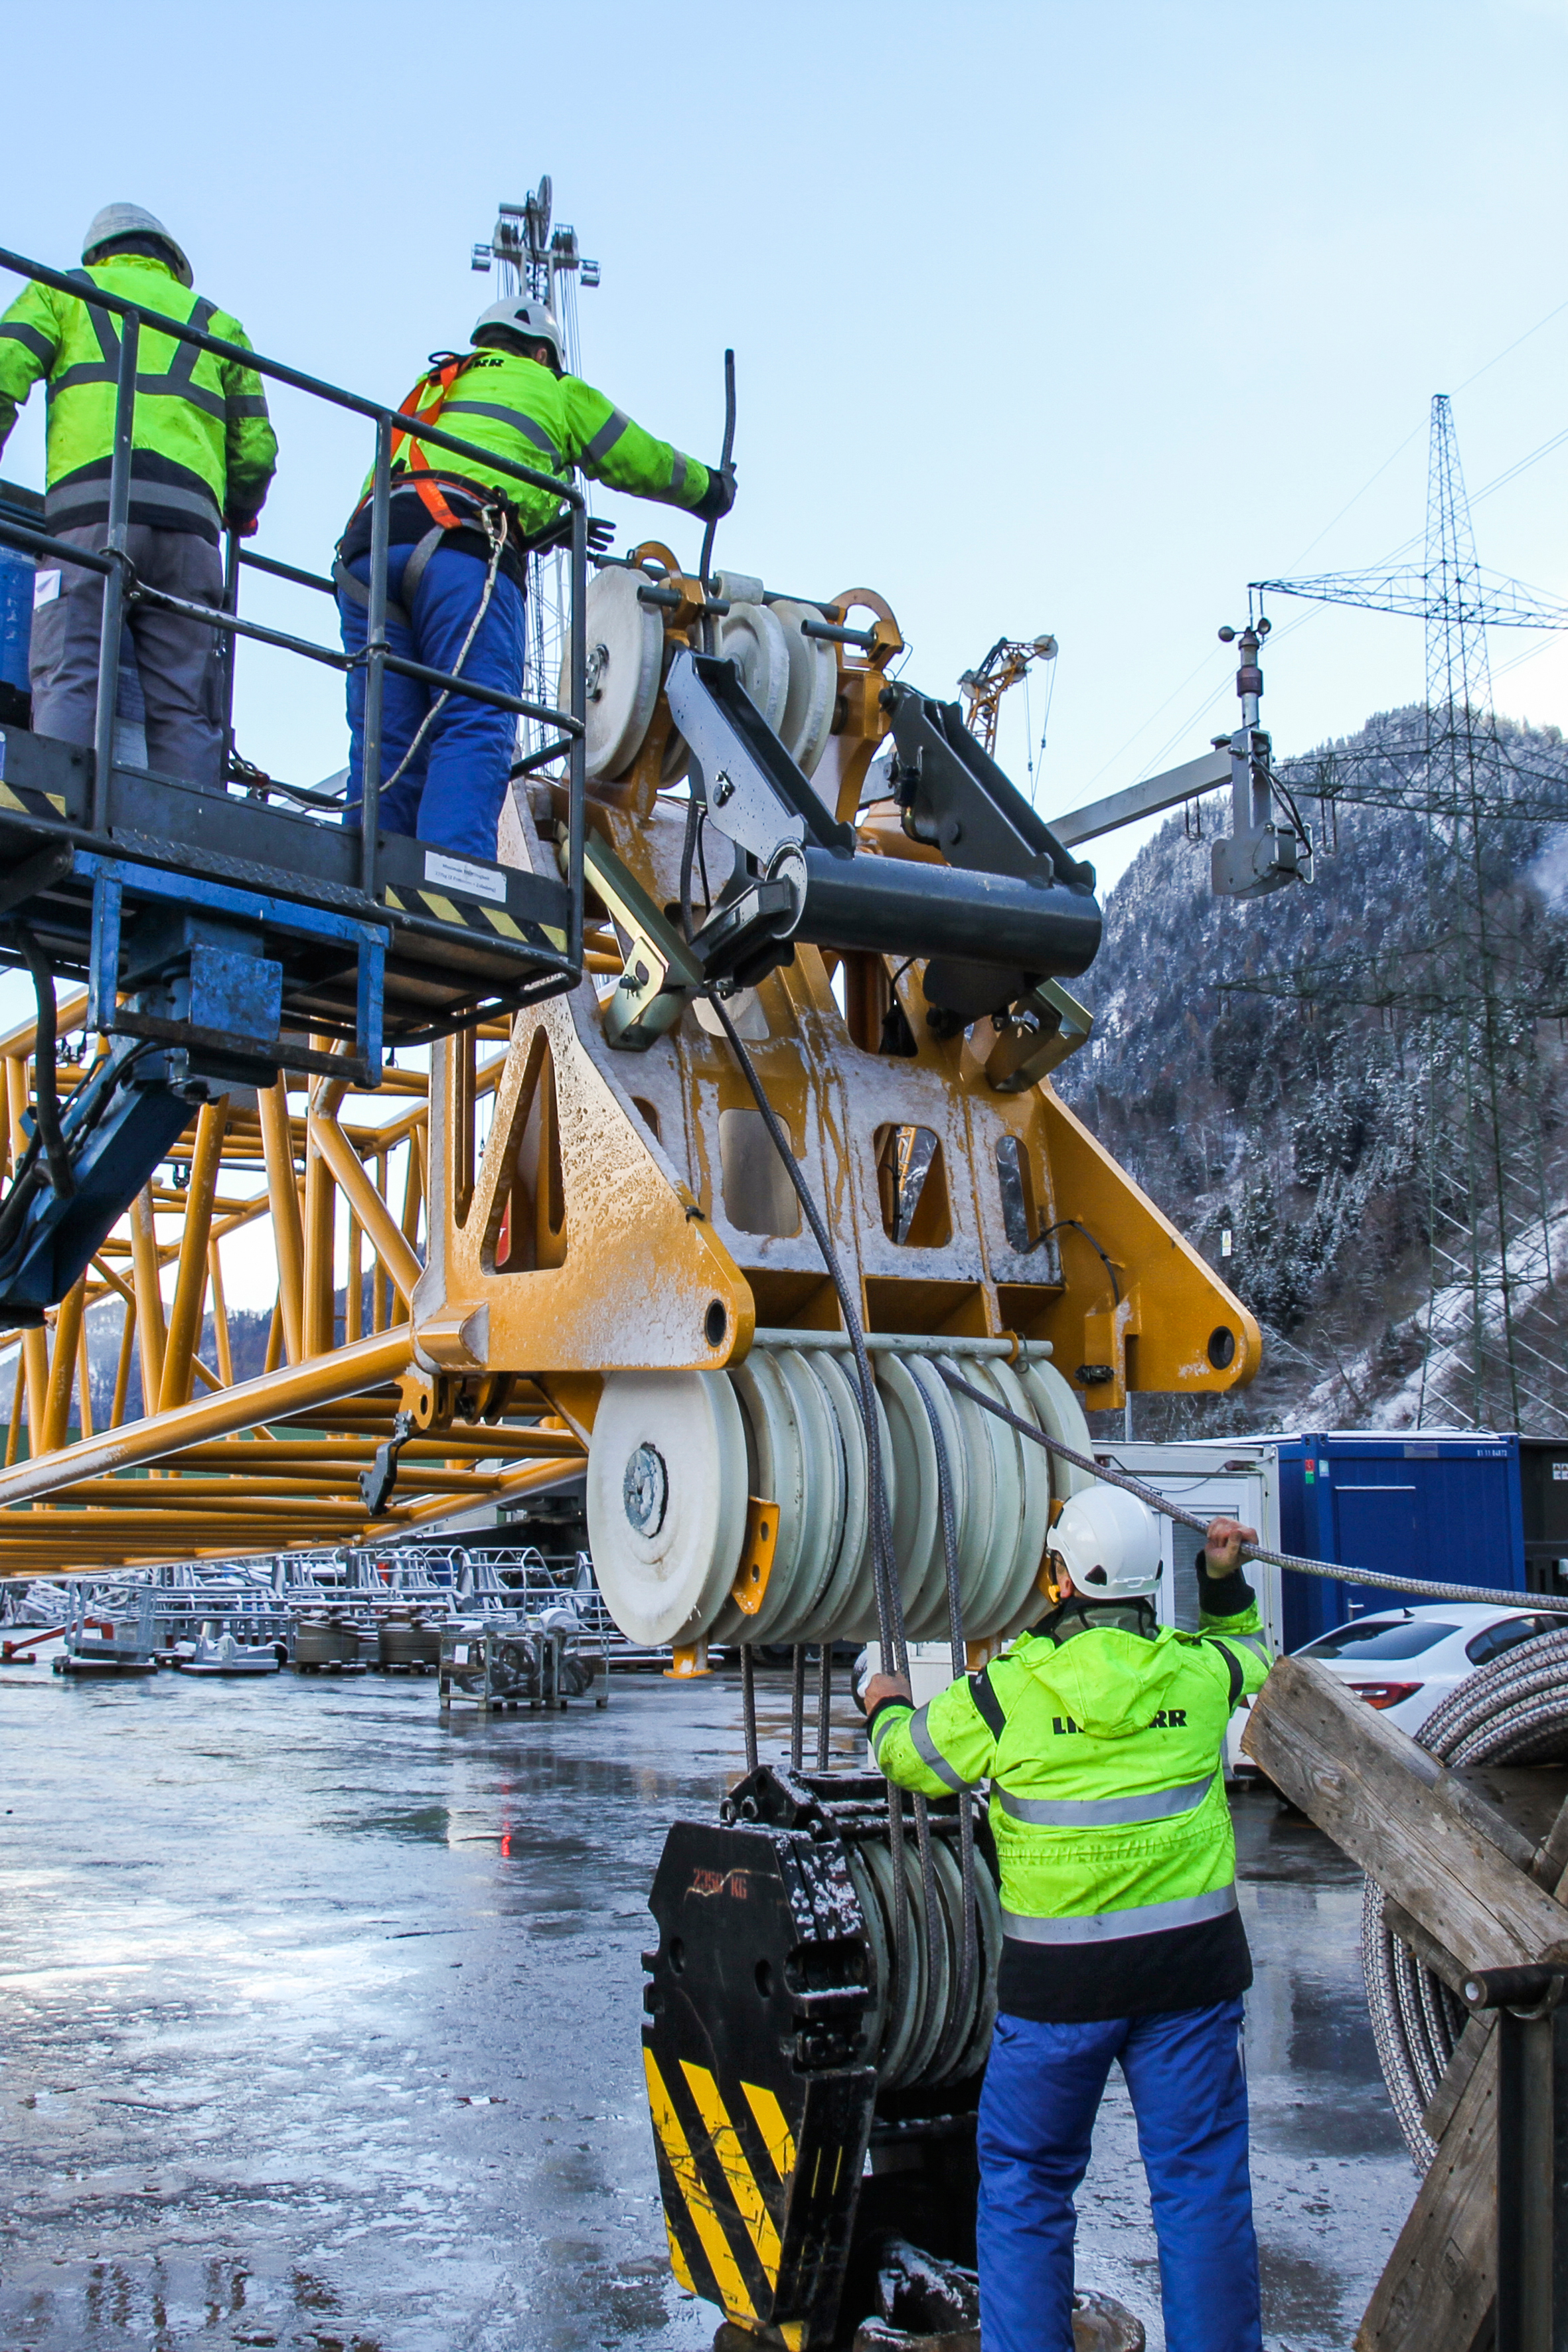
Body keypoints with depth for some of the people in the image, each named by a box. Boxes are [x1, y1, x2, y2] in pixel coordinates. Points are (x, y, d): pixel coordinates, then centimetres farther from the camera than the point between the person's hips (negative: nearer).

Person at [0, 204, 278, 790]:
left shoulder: (63, 291, 24)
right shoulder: (215, 322, 29)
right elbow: (256, 449, 21)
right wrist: (239, 518, 39)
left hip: (89, 505, -2)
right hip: (189, 512, 2)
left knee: (68, 681, -11)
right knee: (186, 707, -2)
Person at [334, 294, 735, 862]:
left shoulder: (427, 392, 40)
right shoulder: (551, 389, 25)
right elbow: (643, 462, 32)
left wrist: (544, 529, 51)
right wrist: (710, 487, 52)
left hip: (367, 546, 5)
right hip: (462, 548, -5)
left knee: (385, 745, 1)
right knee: (474, 727, -16)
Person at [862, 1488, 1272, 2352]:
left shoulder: (1003, 1694, -9)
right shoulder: (1201, 1671, -2)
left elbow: (909, 1755, 9)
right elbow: (1251, 1654, 23)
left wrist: (887, 1708, 28)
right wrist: (1224, 1582, 26)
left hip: (1058, 1979, -2)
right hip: (1192, 1961, 2)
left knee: (1023, 2179, 14)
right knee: (1201, 2179, 11)